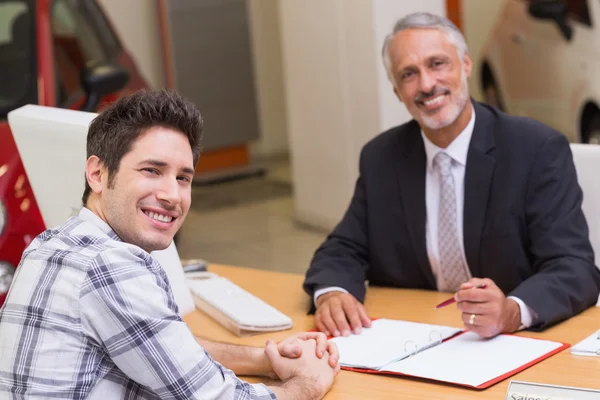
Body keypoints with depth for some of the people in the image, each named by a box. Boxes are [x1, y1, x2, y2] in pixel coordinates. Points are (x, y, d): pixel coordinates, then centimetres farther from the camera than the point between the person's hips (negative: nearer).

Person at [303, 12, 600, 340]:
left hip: (509, 346, -2)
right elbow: (344, 249, 8)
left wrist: (512, 311, -34)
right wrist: (332, 294, -16)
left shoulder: (539, 150, -8)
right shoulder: (380, 158, 5)